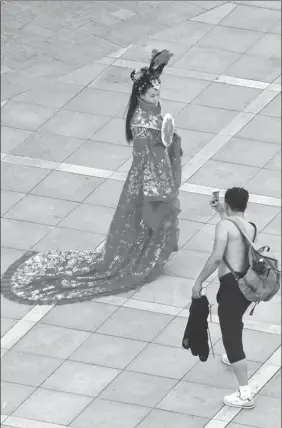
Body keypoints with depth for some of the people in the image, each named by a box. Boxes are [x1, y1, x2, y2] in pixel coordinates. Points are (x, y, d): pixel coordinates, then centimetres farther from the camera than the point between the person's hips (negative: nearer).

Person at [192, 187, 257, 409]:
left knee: (231, 336, -6)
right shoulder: (251, 228, 13)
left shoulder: (224, 226, -10)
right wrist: (223, 214, 42)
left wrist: (199, 281, -14)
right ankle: (235, 357, 65)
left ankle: (245, 394, -12)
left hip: (231, 285, -8)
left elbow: (217, 257, -21)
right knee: (236, 321, 38)